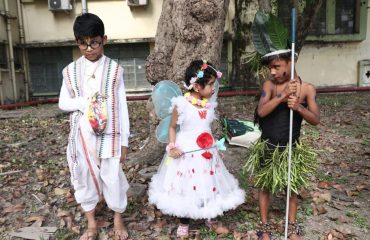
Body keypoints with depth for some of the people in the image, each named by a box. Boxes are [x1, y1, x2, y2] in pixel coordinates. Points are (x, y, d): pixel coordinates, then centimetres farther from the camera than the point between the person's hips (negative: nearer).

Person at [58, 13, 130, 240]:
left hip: (109, 135, -2)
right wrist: (85, 102, -15)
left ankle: (118, 220, 33)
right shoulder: (71, 71, 1)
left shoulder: (114, 69, -5)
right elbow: (63, 103, 6)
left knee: (113, 178, 7)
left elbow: (122, 106, -3)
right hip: (82, 135, 3)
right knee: (84, 178, 13)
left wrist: (124, 140, -3)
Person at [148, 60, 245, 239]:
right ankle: (184, 223, 31)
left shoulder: (209, 104, 0)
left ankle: (209, 217, 39)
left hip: (207, 151, 5)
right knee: (185, 187, 10)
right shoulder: (181, 104, -15)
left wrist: (216, 146, 11)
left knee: (208, 184, 15)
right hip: (186, 152, -4)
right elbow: (172, 127, -5)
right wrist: (172, 147, -17)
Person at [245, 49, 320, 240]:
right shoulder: (269, 85, -8)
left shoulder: (307, 89, -6)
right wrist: (283, 95, -29)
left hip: (291, 149, 0)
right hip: (267, 148, 0)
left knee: (292, 189, 14)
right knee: (265, 187, 12)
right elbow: (261, 111, -20)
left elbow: (316, 120, -10)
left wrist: (298, 107, -28)